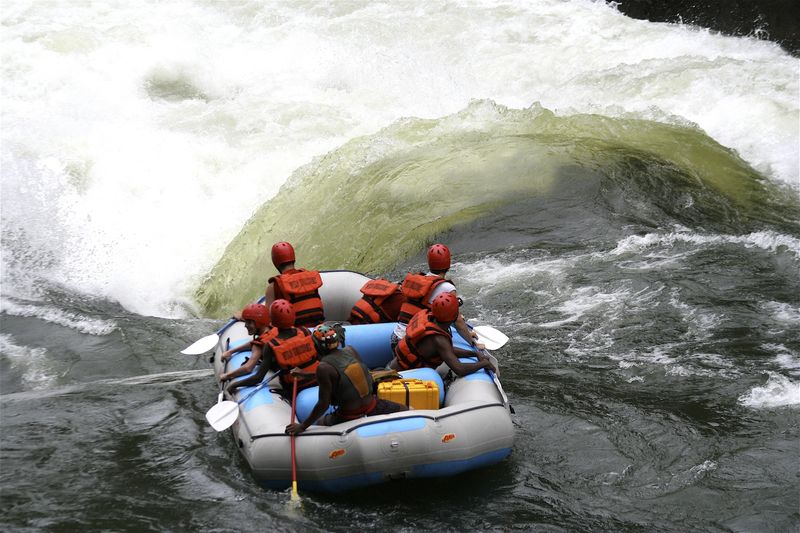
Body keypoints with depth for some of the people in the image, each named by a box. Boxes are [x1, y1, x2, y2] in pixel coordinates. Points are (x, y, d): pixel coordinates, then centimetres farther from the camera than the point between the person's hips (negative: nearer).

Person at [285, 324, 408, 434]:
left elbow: (323, 404, -17)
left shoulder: (324, 367, -18)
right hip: (372, 407, 5)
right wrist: (306, 375, 29)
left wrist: (302, 426, -11)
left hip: (349, 416, -5)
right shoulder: (350, 350, 0)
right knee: (403, 409, 25)